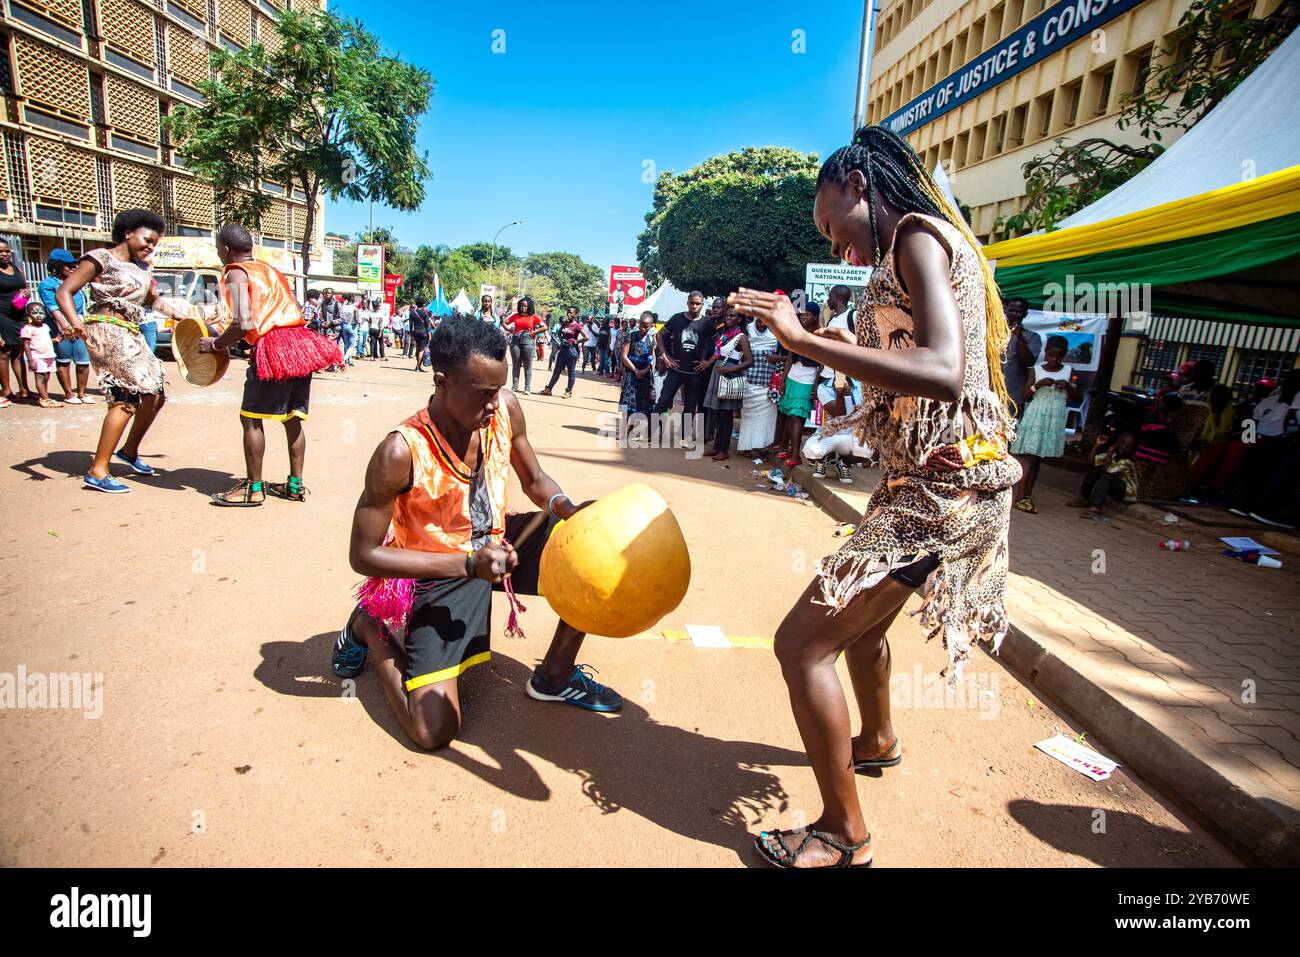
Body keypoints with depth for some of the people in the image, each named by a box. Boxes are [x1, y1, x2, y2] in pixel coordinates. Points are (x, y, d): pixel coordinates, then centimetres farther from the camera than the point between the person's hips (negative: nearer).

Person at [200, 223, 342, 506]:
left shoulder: (235, 273, -1)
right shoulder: (270, 269, 23)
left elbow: (243, 324, -14)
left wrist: (215, 344, 1)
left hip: (273, 347, -8)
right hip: (302, 342, 8)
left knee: (251, 417, 2)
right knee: (292, 417, 13)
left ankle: (253, 488, 6)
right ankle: (295, 485, 18)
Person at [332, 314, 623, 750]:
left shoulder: (506, 409, -12)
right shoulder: (401, 452, -28)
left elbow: (534, 479, 5)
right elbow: (363, 555, -21)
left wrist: (568, 509, -18)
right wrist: (468, 564, -29)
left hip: (499, 544, 6)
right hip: (440, 572, -5)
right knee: (434, 729, -11)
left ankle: (555, 675, 6)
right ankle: (368, 629, 18)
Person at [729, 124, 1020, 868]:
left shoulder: (916, 236, -13)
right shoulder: (931, 246, 17)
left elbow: (943, 374, -30)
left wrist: (804, 340, -29)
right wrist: (852, 353, 19)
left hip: (941, 490, -10)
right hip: (927, 481, 10)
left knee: (802, 641, -9)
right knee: (858, 617, 28)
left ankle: (844, 834, 9)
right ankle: (877, 739, 54)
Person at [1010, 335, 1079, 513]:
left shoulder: (1068, 371, 7)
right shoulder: (1036, 370, 2)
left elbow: (1077, 398, 8)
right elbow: (1024, 396, 0)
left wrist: (1068, 387, -11)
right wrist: (1038, 385, -16)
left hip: (1055, 420, 2)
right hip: (1035, 417, -2)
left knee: (1037, 458, 5)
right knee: (1028, 457, -10)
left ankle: (1027, 496, 9)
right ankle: (1019, 497, -10)